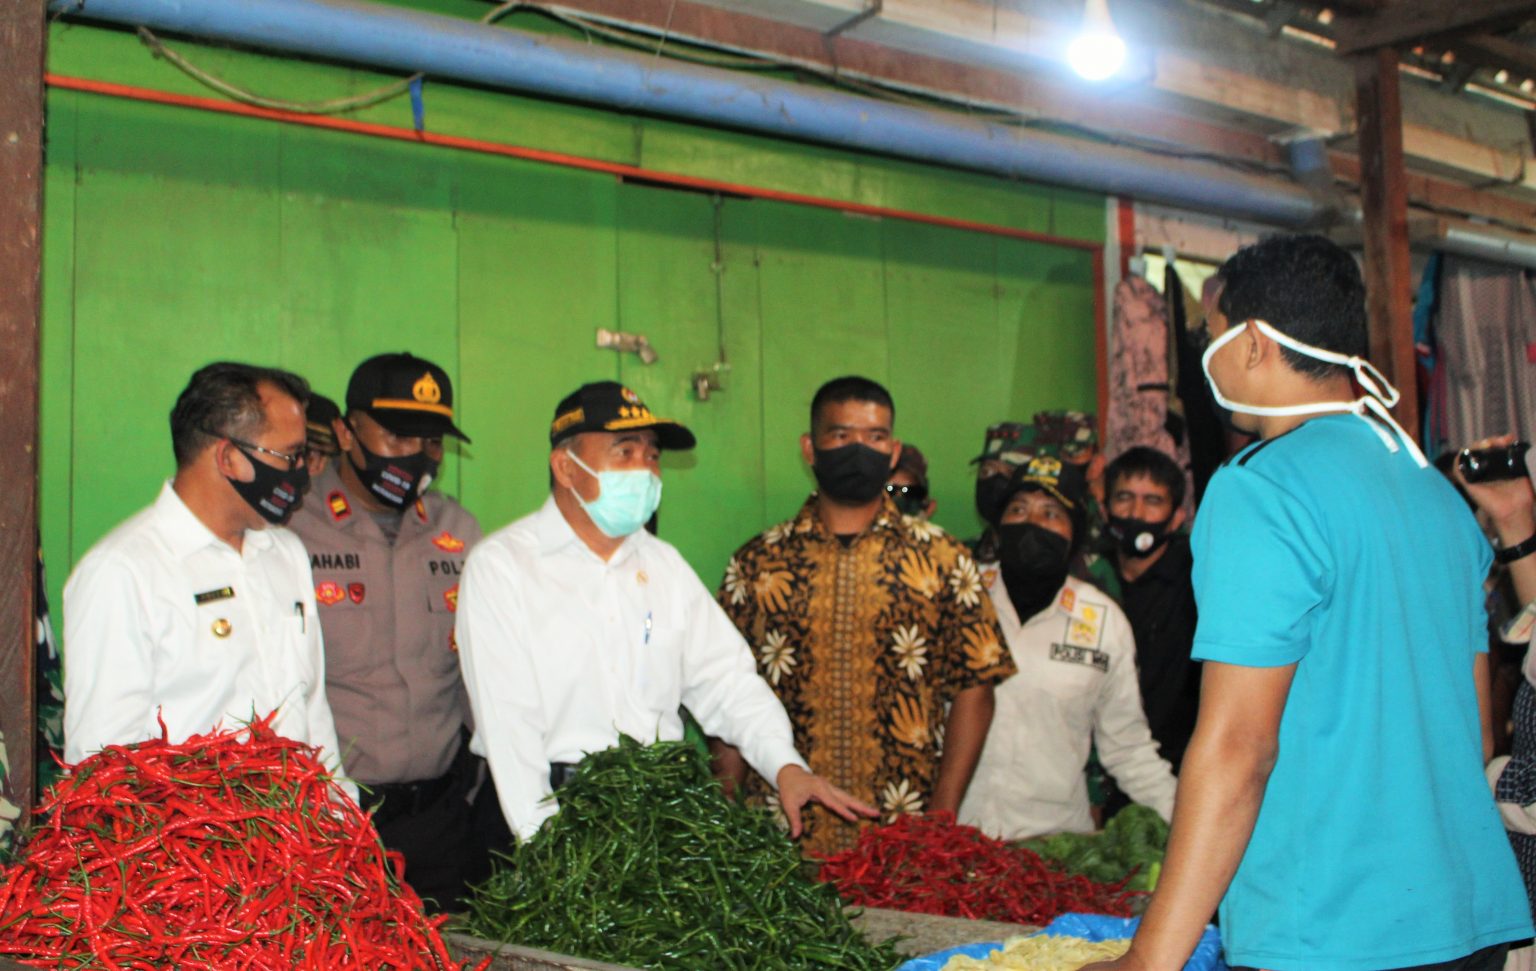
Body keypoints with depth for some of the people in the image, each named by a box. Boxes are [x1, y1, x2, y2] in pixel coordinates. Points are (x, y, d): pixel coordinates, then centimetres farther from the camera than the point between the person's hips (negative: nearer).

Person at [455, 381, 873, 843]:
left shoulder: (665, 565, 15)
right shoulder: (499, 566, -2)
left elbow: (724, 677, 12)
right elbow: (507, 723, -9)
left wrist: (786, 765, -5)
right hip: (557, 805, -4)